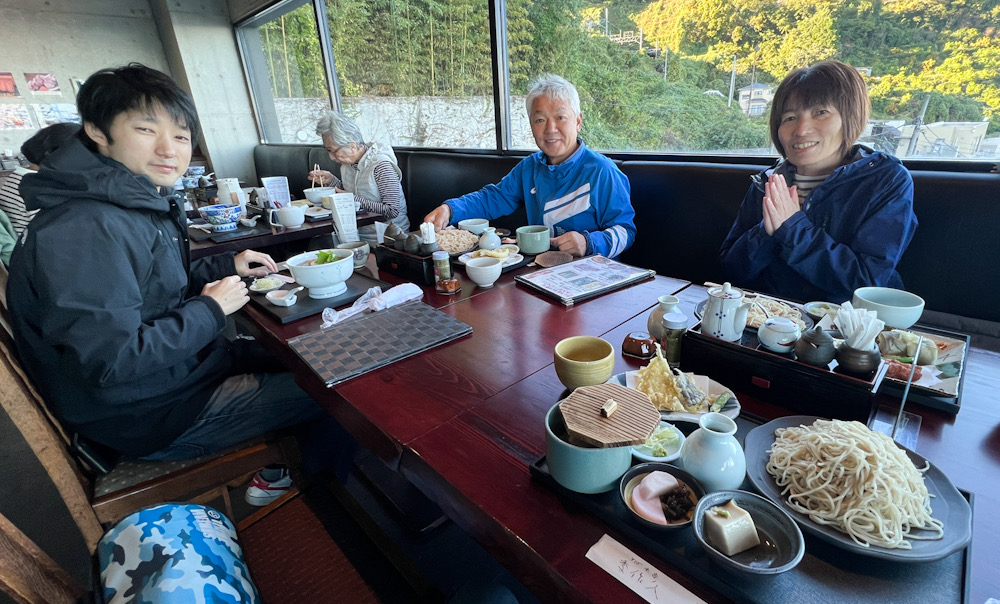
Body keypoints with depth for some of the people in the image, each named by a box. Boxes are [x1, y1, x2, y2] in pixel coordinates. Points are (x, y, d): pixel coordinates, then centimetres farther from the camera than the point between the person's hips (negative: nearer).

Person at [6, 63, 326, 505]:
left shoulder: (144, 204, 5)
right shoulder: (82, 230, -28)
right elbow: (114, 360, -31)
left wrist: (227, 266, 5)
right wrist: (210, 310, -21)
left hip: (182, 364, 10)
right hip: (148, 416, -10)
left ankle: (277, 468, 29)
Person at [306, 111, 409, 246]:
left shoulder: (381, 165, -18)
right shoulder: (347, 162, 6)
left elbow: (392, 211, -22)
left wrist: (355, 200, -19)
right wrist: (331, 180, 3)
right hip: (357, 232, 7)